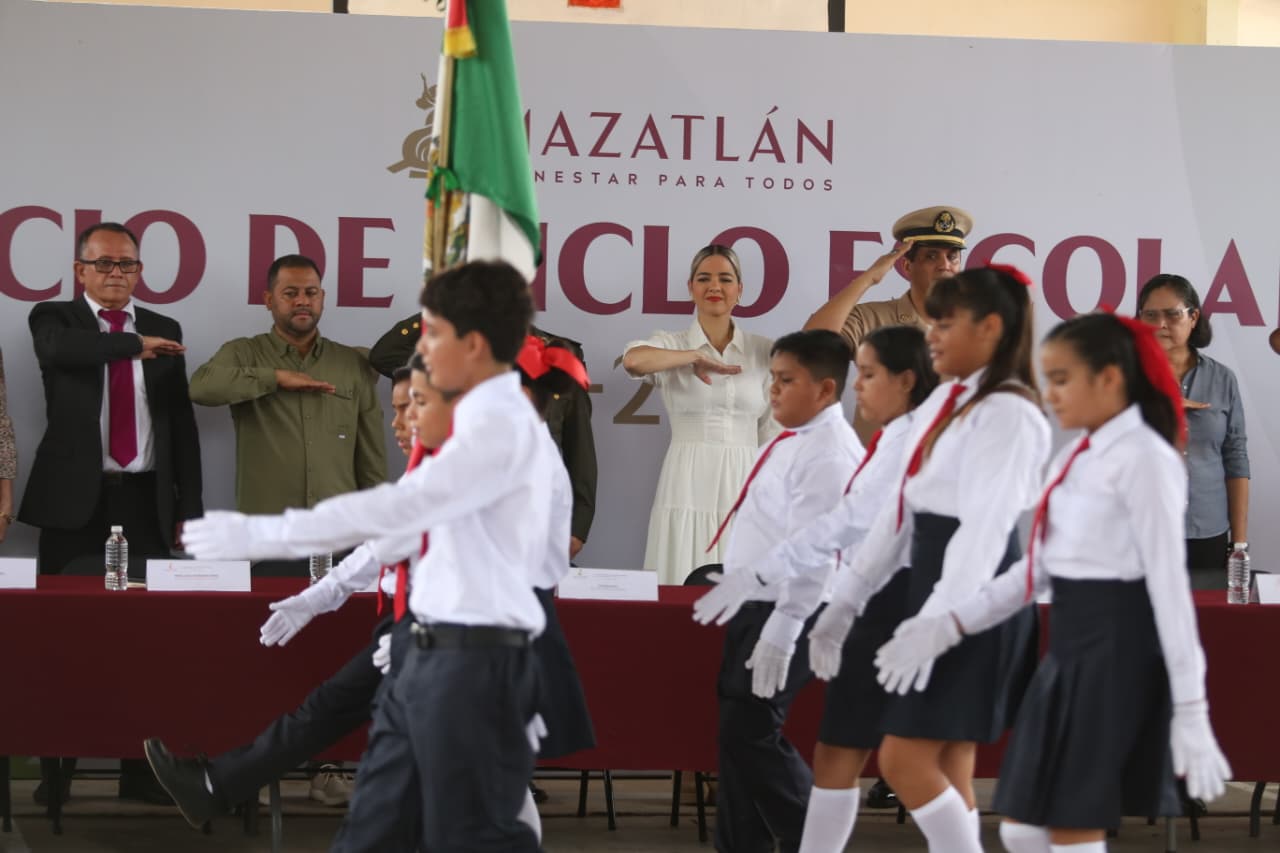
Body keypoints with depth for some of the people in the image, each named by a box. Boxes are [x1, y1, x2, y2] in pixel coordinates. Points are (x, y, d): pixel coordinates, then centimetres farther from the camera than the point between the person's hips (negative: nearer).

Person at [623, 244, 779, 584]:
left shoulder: (763, 352, 9)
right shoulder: (670, 344, 3)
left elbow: (772, 432, 9)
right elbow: (633, 360, -21)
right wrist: (695, 358, -14)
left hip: (744, 488, 2)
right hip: (687, 487, -2)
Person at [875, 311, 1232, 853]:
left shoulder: (1142, 458, -14)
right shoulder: (1076, 458, 13)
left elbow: (1169, 583, -16)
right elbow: (1039, 569, 17)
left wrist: (1191, 708, -18)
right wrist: (950, 626, 8)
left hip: (1116, 648, -9)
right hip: (1069, 647, 9)